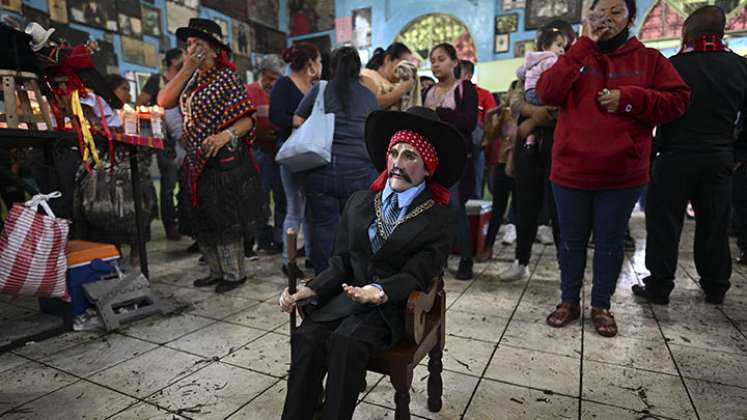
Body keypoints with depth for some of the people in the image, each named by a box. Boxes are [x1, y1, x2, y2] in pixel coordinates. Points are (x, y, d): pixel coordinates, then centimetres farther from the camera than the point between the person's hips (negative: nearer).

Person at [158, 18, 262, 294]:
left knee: (226, 218, -1)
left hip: (224, 159, -7)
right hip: (198, 161, 8)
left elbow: (247, 118, -12)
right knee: (204, 220, 12)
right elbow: (164, 101, -1)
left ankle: (234, 273, 14)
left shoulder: (226, 77, -6)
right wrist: (186, 68, -5)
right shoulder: (193, 79, 13)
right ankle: (217, 271, 25)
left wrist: (226, 134, -30)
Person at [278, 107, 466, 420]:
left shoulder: (439, 218, -2)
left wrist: (381, 292, -29)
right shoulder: (358, 202, 10)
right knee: (306, 337, -23)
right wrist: (311, 290, -9)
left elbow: (415, 274, -9)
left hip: (394, 307, -3)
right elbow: (340, 262, 8)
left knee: (346, 342, -29)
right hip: (346, 298, 4)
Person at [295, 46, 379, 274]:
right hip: (360, 170, 1)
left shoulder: (320, 90, 5)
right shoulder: (369, 95, 9)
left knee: (323, 224, 8)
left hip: (321, 169, 0)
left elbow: (297, 122, 4)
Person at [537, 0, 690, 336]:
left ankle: (601, 306, 26)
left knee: (610, 242, 9)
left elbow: (678, 100, 1)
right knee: (571, 240, 10)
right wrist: (584, 45, -10)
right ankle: (569, 301, 25)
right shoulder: (577, 56, 8)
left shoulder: (649, 59, 7)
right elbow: (547, 93, -10)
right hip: (571, 170, 1)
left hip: (622, 174, 0)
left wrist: (629, 98, -14)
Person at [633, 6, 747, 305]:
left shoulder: (674, 65, -10)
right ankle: (716, 287, 23)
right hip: (719, 156, 4)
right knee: (714, 223, 13)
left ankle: (658, 287, 5)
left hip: (677, 155, -4)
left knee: (664, 221, 2)